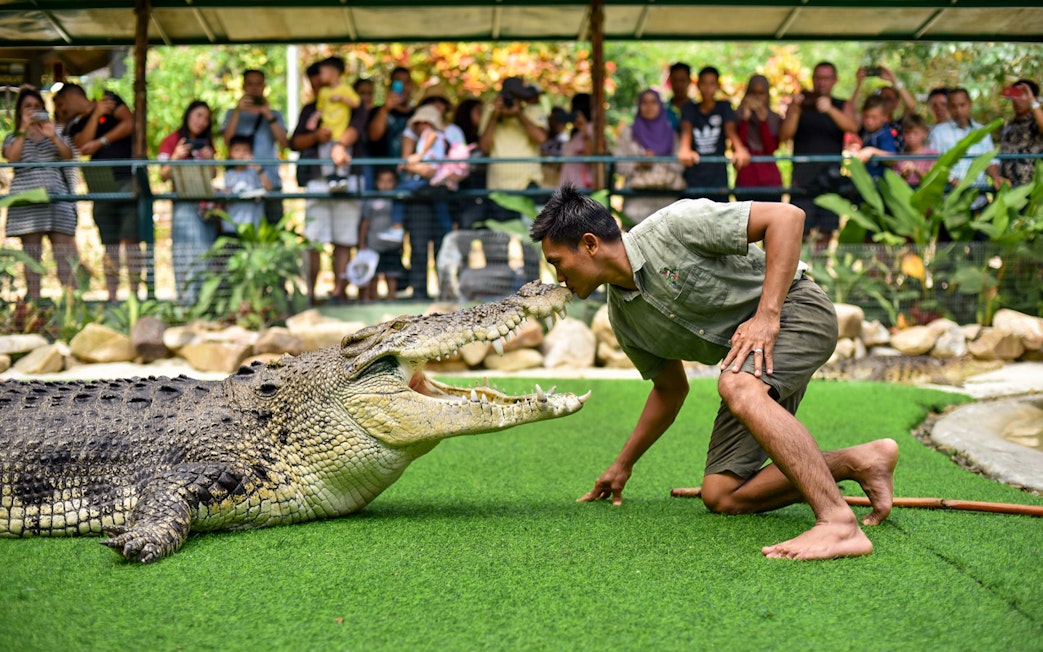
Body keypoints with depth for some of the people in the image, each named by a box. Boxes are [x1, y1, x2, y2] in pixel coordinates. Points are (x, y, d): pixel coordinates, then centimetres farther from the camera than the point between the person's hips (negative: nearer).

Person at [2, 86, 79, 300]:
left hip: (56, 197, 1)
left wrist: (52, 136, -12)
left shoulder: (57, 133, 20)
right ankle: (33, 301, -3)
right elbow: (12, 157, -4)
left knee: (64, 249, -9)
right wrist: (24, 129, -7)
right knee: (31, 252, -3)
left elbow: (68, 156, 3)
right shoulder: (13, 137, 17)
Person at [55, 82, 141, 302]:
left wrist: (100, 142, -4)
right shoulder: (74, 126, 21)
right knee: (110, 245, 1)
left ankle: (134, 293, -11)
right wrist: (96, 115, 0)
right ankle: (111, 296, 1)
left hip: (128, 179, -5)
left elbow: (130, 123, -4)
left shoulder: (108, 100, 10)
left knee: (130, 240, -11)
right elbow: (83, 146, 2)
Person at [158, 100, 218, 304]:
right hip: (185, 203, -5)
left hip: (206, 205, 5)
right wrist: (176, 157, -17)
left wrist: (210, 159, -1)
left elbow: (213, 175, 17)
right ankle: (188, 301, -17)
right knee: (190, 253, -14)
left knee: (206, 254, -1)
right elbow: (163, 175, -1)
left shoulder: (204, 144, 22)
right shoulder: (172, 141, 6)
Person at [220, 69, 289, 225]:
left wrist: (269, 116, -10)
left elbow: (284, 143, -1)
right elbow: (227, 140, -2)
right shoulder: (233, 114, 16)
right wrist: (238, 111, -9)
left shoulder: (275, 115, 16)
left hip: (270, 181, 0)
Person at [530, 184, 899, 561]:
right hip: (745, 351, 8)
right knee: (721, 496, -3)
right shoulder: (623, 318, 4)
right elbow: (670, 388, 18)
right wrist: (623, 465, 21)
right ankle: (861, 461, 0)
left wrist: (767, 315, -27)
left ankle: (839, 523, -45)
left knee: (737, 387, -39)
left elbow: (787, 216, -21)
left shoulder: (673, 226, -20)